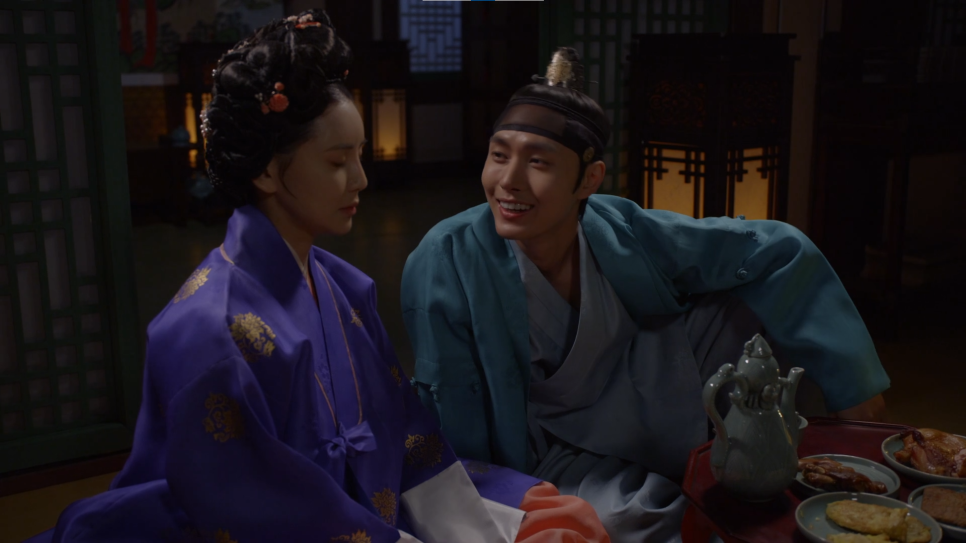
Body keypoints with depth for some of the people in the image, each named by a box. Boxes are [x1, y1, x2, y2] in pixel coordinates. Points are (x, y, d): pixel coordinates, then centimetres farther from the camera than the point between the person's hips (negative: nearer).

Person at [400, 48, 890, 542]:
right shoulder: (443, 264, -26)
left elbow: (779, 251, -11)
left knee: (748, 303, -15)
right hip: (544, 447, -2)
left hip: (644, 406, 3)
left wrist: (852, 383, -10)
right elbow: (455, 426, -17)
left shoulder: (630, 236, -20)